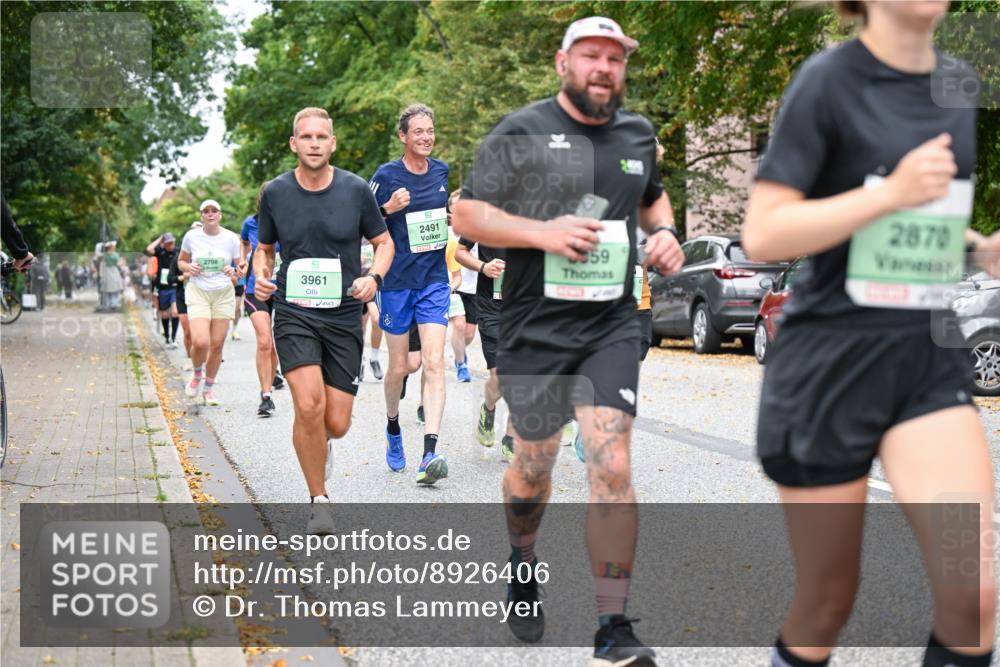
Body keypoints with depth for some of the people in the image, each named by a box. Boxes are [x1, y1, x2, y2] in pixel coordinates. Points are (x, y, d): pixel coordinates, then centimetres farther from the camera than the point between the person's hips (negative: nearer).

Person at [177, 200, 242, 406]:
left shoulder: (231, 238, 0)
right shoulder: (191, 236, 0)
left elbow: (241, 266, 8)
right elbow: (181, 261, 13)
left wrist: (235, 271, -14)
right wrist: (188, 268, -9)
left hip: (223, 294, 1)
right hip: (197, 291, -1)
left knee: (217, 344, 1)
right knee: (200, 342, -18)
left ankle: (209, 389, 20)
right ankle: (197, 372, 15)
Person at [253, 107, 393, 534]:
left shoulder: (356, 190, -3)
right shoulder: (274, 193, 0)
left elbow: (383, 242, 8)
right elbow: (264, 248, 15)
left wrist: (373, 277, -11)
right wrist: (260, 276, -7)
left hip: (344, 316, 1)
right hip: (294, 312, 0)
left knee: (337, 424, -2)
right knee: (309, 405, -21)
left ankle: (319, 441, 39)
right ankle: (319, 500, 1)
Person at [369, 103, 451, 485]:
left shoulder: (442, 171, 6)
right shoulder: (387, 175, -7)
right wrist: (389, 208, -22)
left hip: (434, 281, 2)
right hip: (397, 282, -2)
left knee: (434, 362, -11)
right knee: (398, 368, 7)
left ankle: (429, 453, -17)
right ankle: (393, 429, 36)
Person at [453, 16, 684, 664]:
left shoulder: (639, 134, 10)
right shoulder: (521, 133, -3)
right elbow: (467, 214, -3)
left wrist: (666, 232, 7)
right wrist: (543, 232, -18)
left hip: (612, 326, 2)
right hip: (534, 328, -2)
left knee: (613, 468, -11)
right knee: (534, 465, 13)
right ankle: (523, 565, 45)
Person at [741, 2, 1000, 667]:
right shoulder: (829, 80, -8)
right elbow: (762, 236, -14)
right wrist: (893, 192, -21)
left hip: (933, 361, 4)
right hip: (830, 365, -4)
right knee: (827, 604, 8)